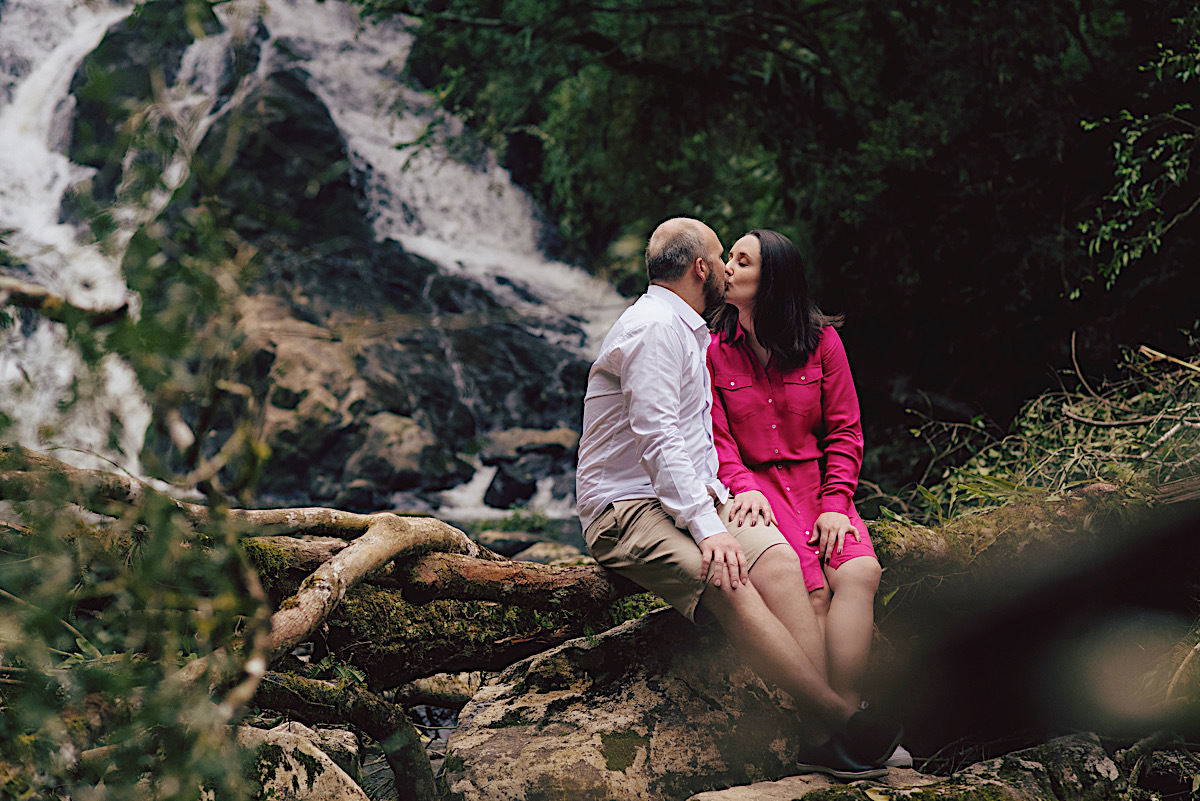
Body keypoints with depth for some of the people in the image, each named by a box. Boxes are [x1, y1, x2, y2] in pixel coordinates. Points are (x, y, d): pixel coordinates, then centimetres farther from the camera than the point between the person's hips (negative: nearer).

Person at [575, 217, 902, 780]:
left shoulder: (689, 331, 24)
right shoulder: (655, 327, -10)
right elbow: (657, 440, -20)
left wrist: (714, 492, 11)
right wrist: (707, 526, -26)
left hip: (685, 499, 9)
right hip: (626, 509, -8)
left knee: (776, 556, -19)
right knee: (728, 583, -32)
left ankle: (832, 740, -31)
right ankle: (843, 720, -34)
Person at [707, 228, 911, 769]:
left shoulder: (821, 340, 8)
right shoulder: (712, 349, 7)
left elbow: (845, 430, 7)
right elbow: (716, 438, 2)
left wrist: (835, 503, -7)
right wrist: (744, 487, -18)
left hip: (819, 485, 2)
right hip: (757, 489, -2)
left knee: (859, 573, -28)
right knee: (812, 591, -27)